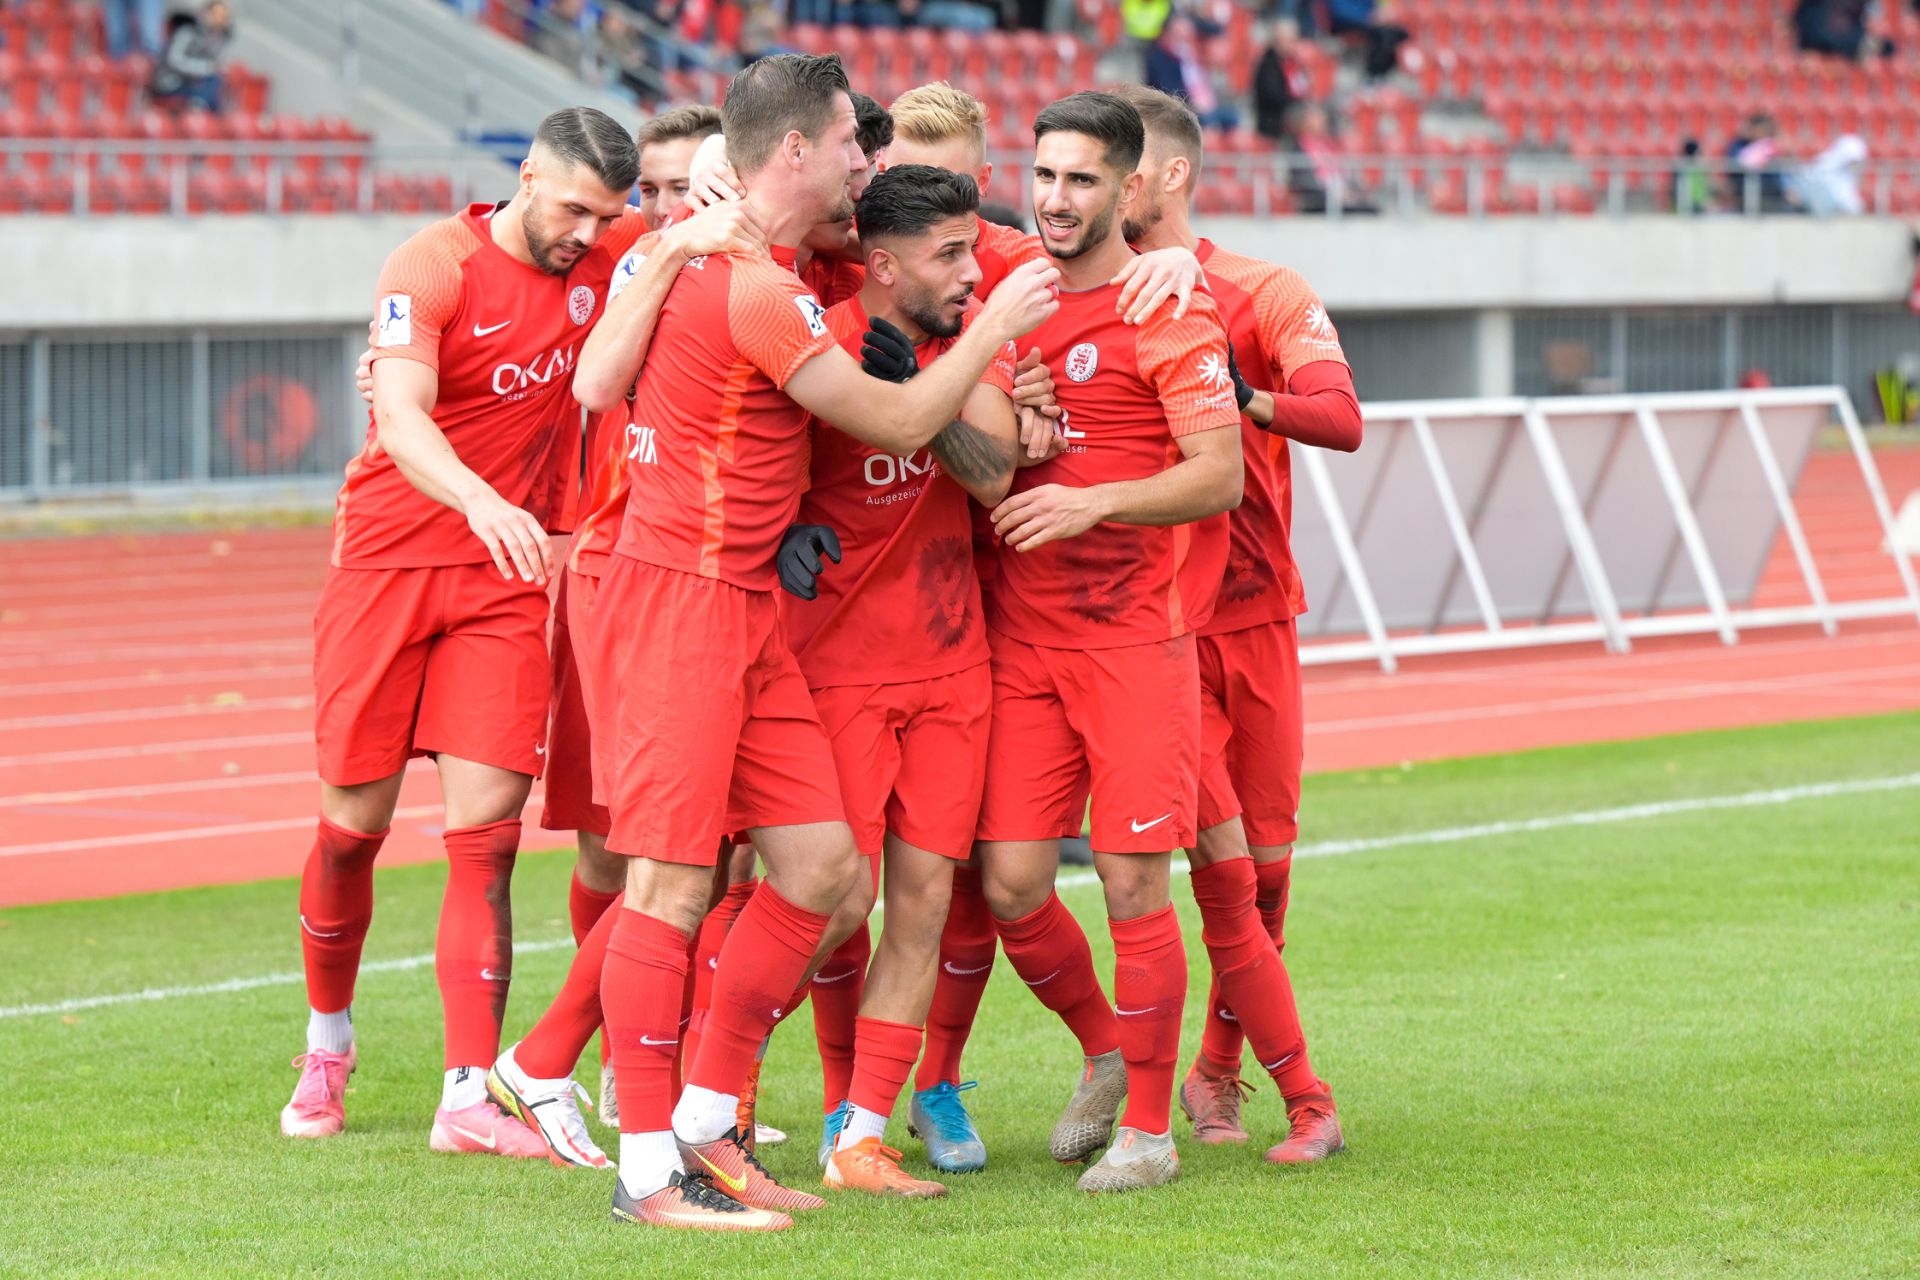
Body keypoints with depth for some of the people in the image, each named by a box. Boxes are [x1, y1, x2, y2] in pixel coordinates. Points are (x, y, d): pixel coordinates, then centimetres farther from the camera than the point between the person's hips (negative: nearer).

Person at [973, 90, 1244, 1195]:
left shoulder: (1169, 314, -5)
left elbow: (1219, 475, -11)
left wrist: (1092, 501, -24)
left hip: (1136, 636, -5)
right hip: (1023, 635, 5)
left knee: (1134, 887, -4)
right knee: (1011, 884, 0)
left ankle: (1149, 1127, 8)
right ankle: (1105, 1050, 27)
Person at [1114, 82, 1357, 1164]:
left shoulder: (1265, 297, -3)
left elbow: (1341, 417, -18)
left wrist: (1243, 395, -35)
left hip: (1256, 617, 1)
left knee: (1268, 860, 8)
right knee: (1224, 862, -9)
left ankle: (1218, 1067, 28)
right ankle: (1304, 1096, -4)